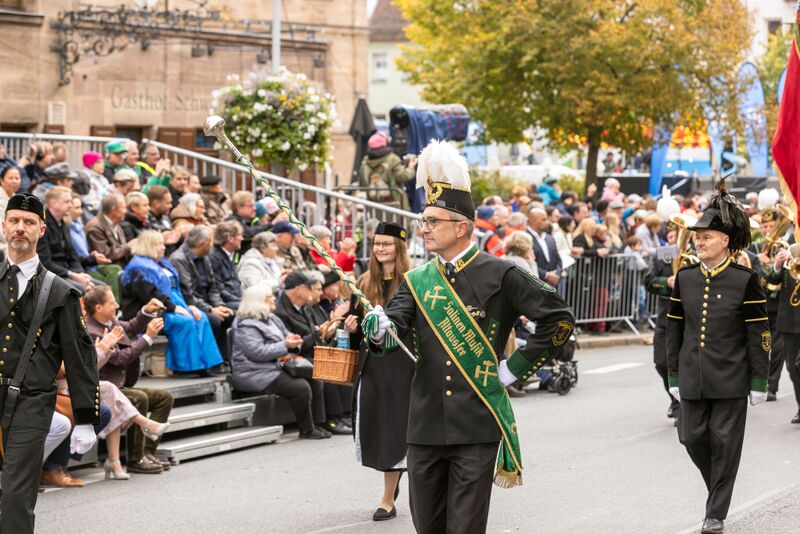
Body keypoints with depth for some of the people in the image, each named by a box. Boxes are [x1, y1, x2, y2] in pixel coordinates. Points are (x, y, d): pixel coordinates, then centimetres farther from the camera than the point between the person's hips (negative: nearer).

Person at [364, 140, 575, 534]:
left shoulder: (500, 276, -4)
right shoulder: (416, 282, 8)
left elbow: (559, 319, -3)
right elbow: (395, 331, -5)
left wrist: (516, 367, -4)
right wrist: (380, 330, -29)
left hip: (478, 427, -4)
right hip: (425, 425, 4)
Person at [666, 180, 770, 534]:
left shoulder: (745, 280, -7)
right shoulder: (685, 278, 5)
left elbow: (759, 333, -5)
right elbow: (674, 329, 9)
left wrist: (759, 381, -7)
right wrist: (674, 376, 8)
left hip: (731, 378, -4)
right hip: (693, 377, 4)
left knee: (725, 442, 0)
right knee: (692, 437, 4)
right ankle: (720, 487, 30)